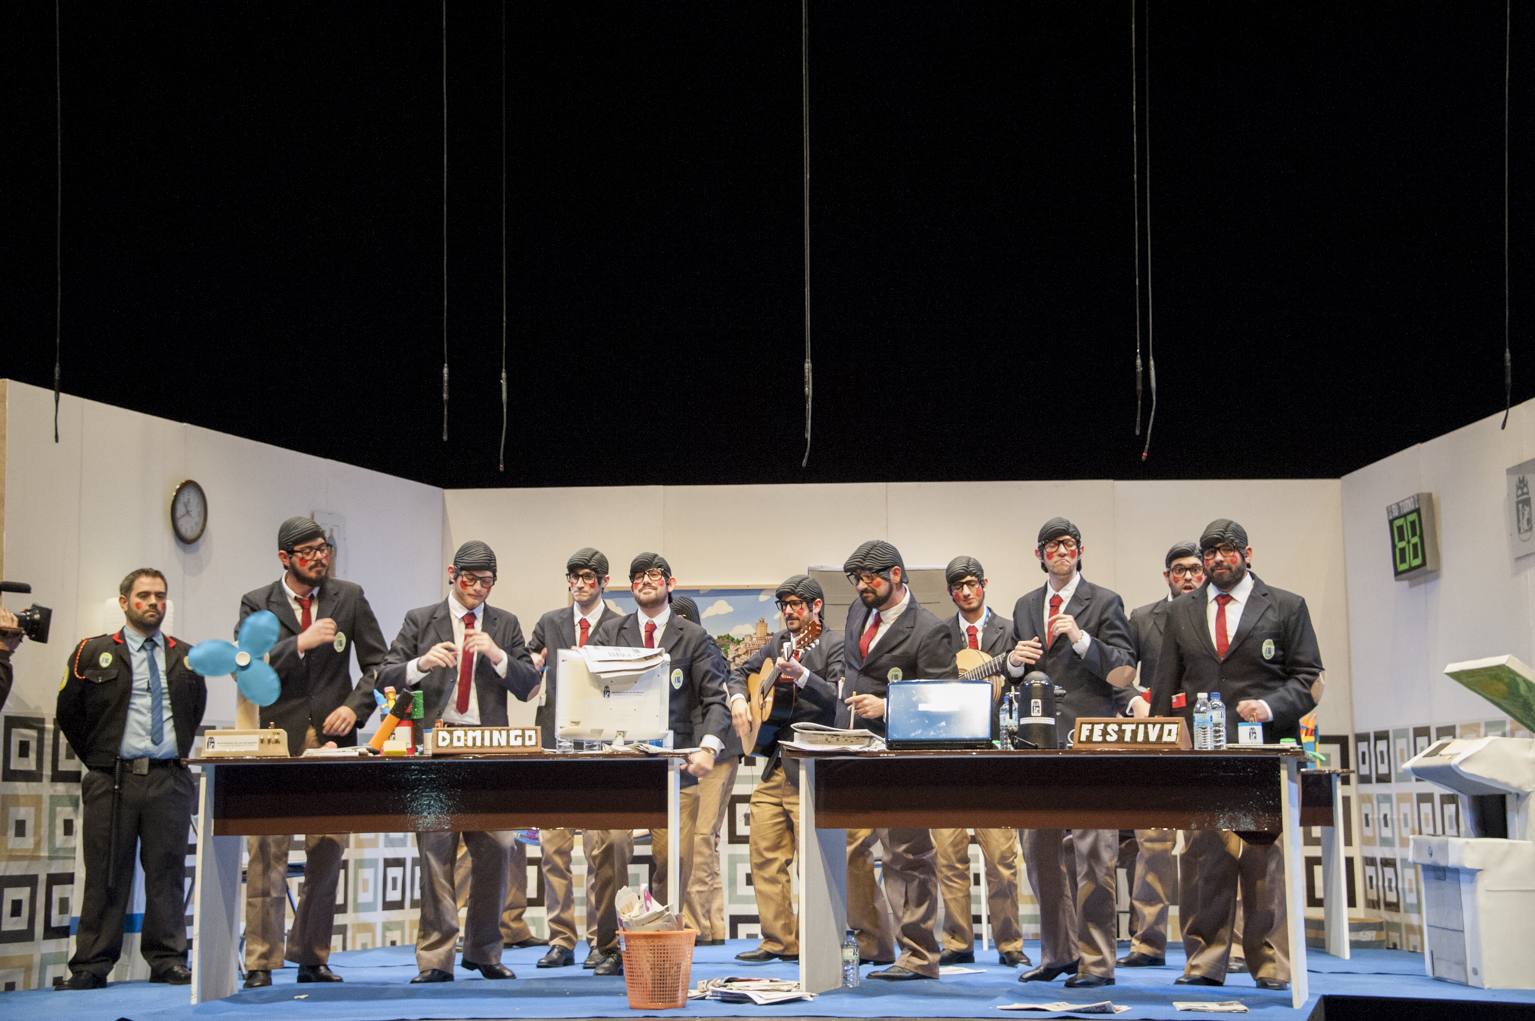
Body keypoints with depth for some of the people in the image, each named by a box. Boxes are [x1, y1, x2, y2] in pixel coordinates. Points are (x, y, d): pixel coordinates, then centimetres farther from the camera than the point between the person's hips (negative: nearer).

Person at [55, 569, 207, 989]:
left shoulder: (185, 656, 12)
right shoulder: (93, 653, 3)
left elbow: (196, 709, 23)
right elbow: (69, 713, 8)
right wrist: (97, 758, 8)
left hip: (170, 778, 2)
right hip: (112, 780, -2)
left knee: (167, 872, 3)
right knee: (106, 873, 0)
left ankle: (168, 961, 9)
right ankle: (92, 965, 3)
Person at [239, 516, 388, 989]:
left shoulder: (349, 597, 9)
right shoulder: (257, 604, 5)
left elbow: (378, 663, 10)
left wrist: (355, 706, -6)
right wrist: (299, 644, -17)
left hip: (332, 739, 2)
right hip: (277, 738, -2)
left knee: (328, 851, 2)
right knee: (268, 852, -6)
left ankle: (311, 957, 12)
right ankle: (261, 962, -2)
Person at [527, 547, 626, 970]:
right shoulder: (550, 623, 14)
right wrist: (530, 664, -5)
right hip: (556, 744, 4)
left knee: (602, 849, -3)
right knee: (553, 846, 3)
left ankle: (602, 941, 4)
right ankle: (561, 941, 9)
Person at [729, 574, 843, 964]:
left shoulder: (835, 644, -4)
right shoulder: (779, 643, 16)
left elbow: (839, 699, -17)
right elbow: (741, 672, 29)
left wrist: (802, 676, -31)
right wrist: (738, 698, 9)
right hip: (774, 767, 7)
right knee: (765, 855, 5)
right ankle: (779, 941, 11)